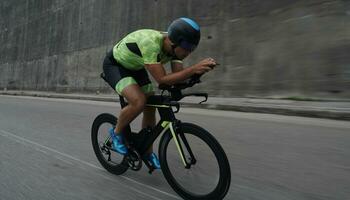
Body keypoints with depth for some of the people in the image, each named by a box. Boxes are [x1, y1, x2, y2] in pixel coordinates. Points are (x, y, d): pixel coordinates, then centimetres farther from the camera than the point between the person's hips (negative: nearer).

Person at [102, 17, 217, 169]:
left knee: (150, 108, 0)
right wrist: (194, 68, -47)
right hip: (114, 65, -7)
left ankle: (148, 152, 19)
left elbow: (178, 75, -17)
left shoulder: (174, 47, -16)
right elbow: (161, 79, -41)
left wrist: (198, 70, -34)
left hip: (135, 67, 7)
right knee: (139, 102, -30)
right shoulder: (150, 43, -39)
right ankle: (116, 133, 1)